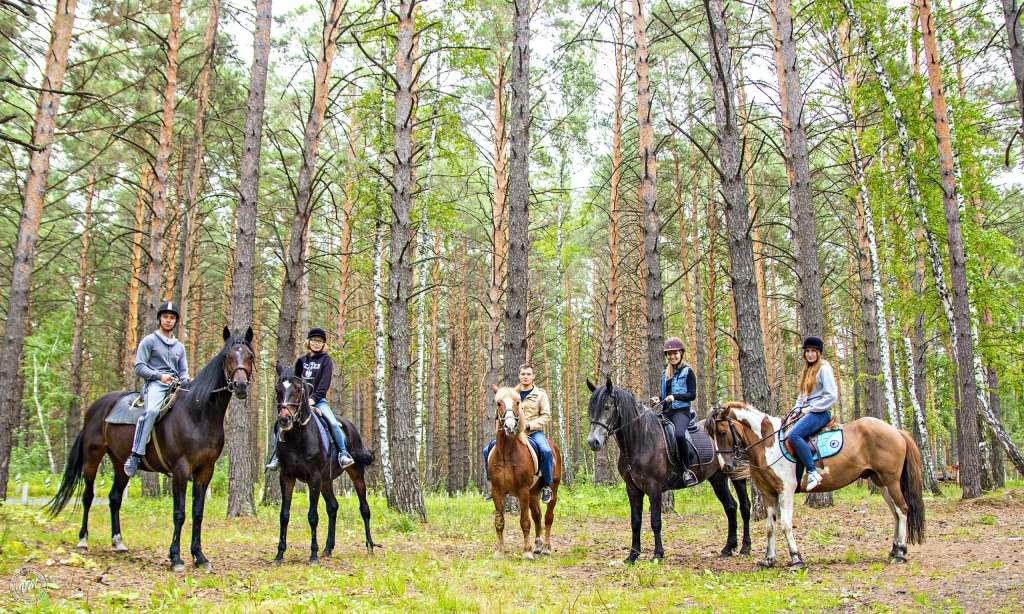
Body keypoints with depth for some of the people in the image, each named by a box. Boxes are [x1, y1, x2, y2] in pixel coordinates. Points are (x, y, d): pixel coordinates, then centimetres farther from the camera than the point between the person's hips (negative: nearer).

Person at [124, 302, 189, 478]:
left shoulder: (179, 346, 24)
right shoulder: (149, 341, 8)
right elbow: (139, 367, 0)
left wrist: (184, 381, -1)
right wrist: (160, 376, -14)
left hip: (176, 386, 5)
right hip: (154, 384, -5)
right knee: (152, 410, -36)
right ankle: (135, 455, -34)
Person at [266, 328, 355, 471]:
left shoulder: (326, 360, 3)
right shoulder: (301, 360, 14)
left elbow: (324, 384, -7)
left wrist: (313, 398, -17)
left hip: (318, 400, -3)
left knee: (333, 423, -24)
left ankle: (343, 453, -14)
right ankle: (276, 458, -2)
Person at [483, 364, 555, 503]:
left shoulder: (540, 394, 4)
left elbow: (546, 416, -2)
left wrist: (529, 425, -15)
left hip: (534, 432, -4)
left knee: (546, 451, -34)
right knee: (487, 450, -9)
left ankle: (546, 486, -16)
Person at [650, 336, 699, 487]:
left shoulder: (687, 372, 0)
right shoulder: (665, 374, 19)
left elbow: (692, 395, -6)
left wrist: (675, 396, -18)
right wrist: (658, 399, 5)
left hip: (681, 411, -7)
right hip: (666, 412, 7)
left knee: (679, 434, -36)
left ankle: (687, 470, -23)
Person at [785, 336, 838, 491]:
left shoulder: (824, 368, -5)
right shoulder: (807, 370, 21)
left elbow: (831, 396, -14)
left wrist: (811, 408, -14)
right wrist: (796, 409, 7)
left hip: (820, 413, -9)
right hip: (807, 413, 9)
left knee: (793, 435, -30)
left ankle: (812, 472, -28)